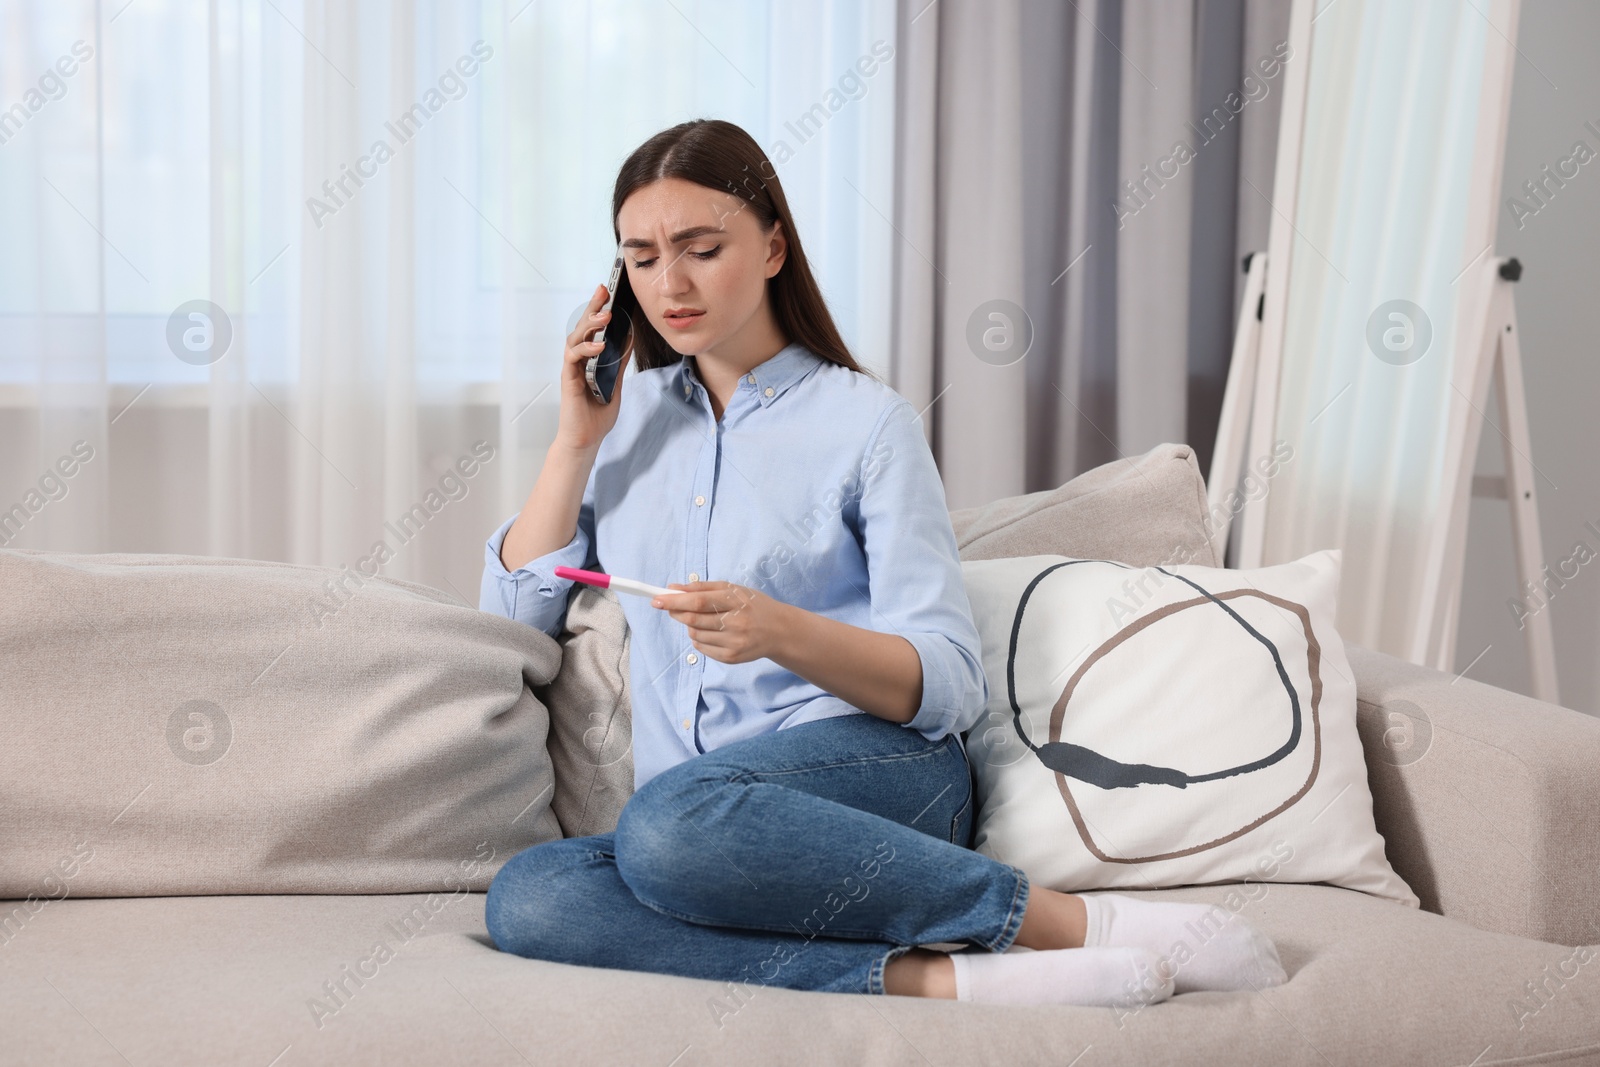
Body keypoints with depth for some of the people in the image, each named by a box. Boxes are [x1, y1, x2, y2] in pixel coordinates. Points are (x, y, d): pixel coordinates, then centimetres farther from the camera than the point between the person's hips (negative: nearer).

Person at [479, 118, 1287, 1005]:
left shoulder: (864, 421, 4)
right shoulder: (630, 413, 18)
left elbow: (947, 683, -4)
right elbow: (513, 613, 16)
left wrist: (779, 631, -22)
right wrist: (576, 442, 7)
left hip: (872, 771, -4)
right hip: (705, 826, 4)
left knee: (671, 824, -39)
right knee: (524, 898, -30)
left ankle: (1082, 922, -26)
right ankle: (935, 981, -31)